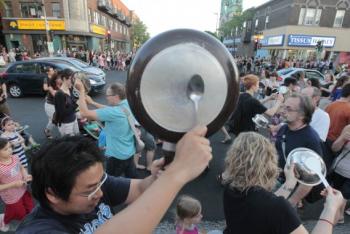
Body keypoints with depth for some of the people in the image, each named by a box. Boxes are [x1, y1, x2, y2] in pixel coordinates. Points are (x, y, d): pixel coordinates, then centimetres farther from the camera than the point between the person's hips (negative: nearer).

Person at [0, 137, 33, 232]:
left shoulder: (15, 158, -14)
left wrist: (26, 176, -11)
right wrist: (14, 184, -27)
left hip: (23, 190, 5)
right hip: (11, 198, -5)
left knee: (30, 209, 21)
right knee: (20, 214, 20)